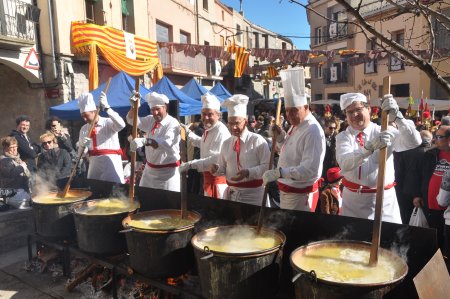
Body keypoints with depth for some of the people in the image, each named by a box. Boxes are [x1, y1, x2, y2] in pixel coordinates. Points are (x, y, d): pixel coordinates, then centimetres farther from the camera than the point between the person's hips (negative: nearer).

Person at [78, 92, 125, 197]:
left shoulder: (108, 123, -5)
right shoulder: (84, 129, 10)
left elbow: (121, 125, -30)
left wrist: (107, 108, -33)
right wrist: (83, 146, -13)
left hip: (111, 163, -5)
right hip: (94, 165, 6)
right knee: (94, 196, 16)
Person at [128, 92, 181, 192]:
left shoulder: (173, 124, -17)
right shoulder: (150, 120, 6)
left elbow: (166, 143, -34)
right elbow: (131, 120, 5)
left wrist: (144, 141, -49)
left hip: (167, 172, -6)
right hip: (149, 169, 7)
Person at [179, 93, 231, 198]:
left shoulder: (221, 131, -23)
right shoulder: (208, 129, 9)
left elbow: (217, 159, -31)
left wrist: (191, 164, -29)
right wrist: (188, 132, 20)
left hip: (218, 178, -10)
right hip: (208, 176, 10)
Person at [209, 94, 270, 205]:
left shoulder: (257, 140, -8)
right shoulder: (226, 143, 7)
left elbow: (267, 166, -12)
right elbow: (223, 168, 13)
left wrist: (248, 172, -24)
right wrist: (216, 169, -9)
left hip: (252, 193, -4)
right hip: (231, 193, 5)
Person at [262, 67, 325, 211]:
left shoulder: (313, 132, -24)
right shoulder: (296, 125, 6)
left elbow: (310, 169, -30)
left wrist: (278, 173, -37)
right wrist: (281, 137, 0)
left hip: (300, 196, -9)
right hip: (286, 192, 9)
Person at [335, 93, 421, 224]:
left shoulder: (385, 132, -2)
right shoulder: (343, 137, -2)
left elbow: (414, 142, -18)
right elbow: (344, 163, -22)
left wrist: (397, 116, -34)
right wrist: (370, 146, -38)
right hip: (353, 198, 1)